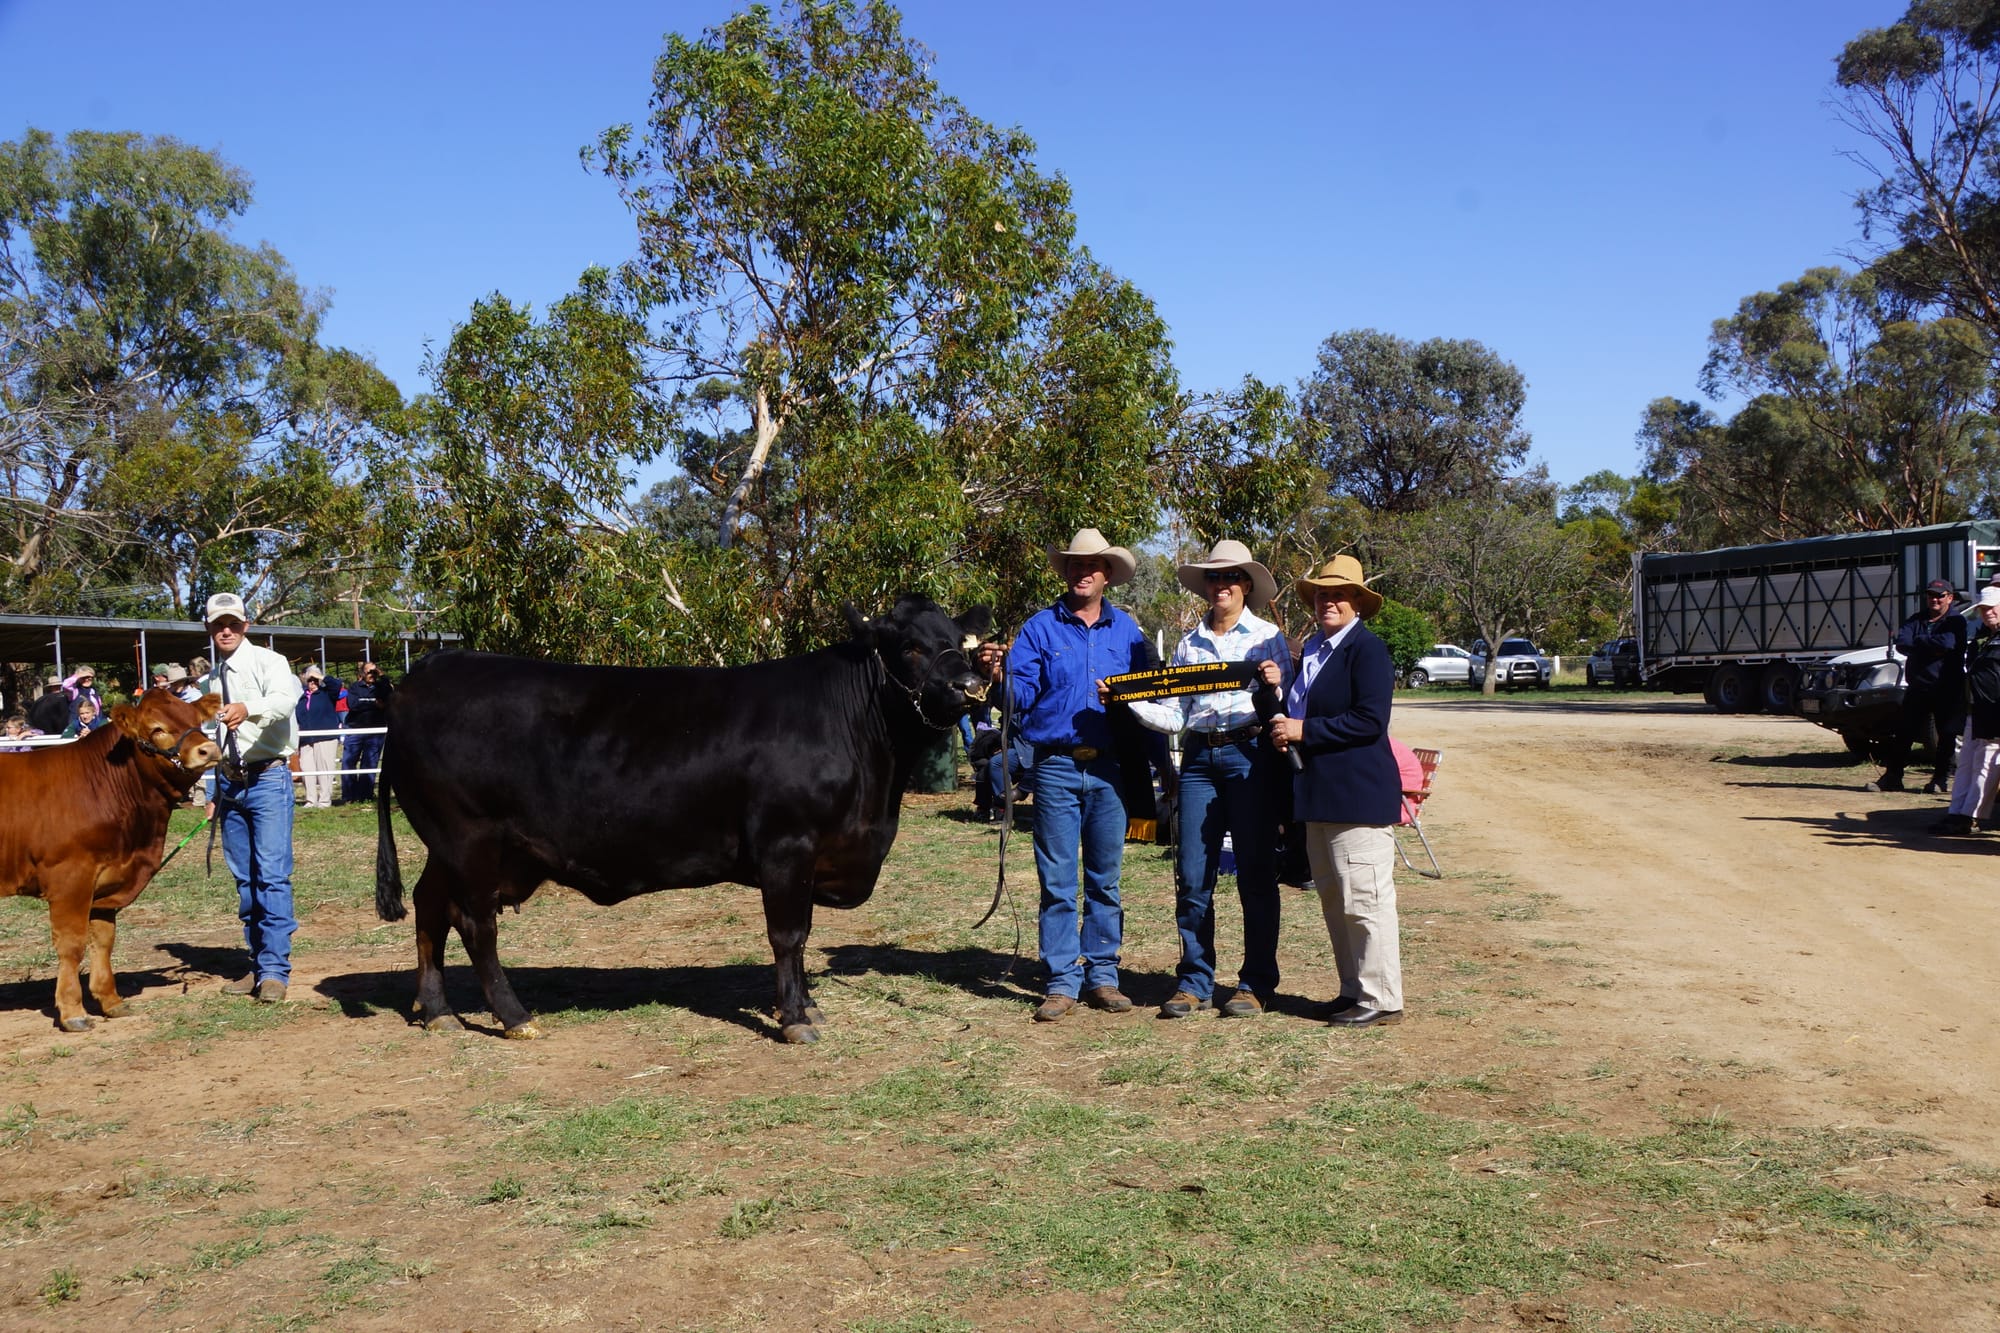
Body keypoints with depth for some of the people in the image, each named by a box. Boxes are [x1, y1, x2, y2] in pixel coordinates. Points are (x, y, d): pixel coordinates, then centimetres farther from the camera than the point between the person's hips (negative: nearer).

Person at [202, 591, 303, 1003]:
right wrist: (213, 794, 17)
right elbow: (212, 741, 20)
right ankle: (258, 965, 18)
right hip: (230, 783, 7)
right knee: (244, 879, 10)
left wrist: (248, 708, -45)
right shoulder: (210, 682, 15)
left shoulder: (268, 662, -4)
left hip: (268, 779, -7)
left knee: (272, 874, -11)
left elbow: (284, 699, -26)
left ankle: (275, 970, -8)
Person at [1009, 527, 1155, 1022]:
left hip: (1110, 768, 2)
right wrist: (998, 674, -21)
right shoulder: (1040, 628, 6)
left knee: (1105, 879, 8)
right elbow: (1019, 695, -2)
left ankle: (1102, 975, 17)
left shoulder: (1126, 630, 13)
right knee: (1057, 881, -1)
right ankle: (1061, 981, 6)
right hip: (1056, 767, -2)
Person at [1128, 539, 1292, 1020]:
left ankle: (1256, 985, 9)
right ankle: (1194, 982, 12)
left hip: (1250, 756, -3)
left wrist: (1273, 688, -21)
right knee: (1191, 878, 2)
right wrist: (1129, 701, -5)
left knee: (1255, 876, 0)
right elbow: (1174, 715, 9)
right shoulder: (1188, 644, 16)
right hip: (1199, 759, 3)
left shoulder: (1267, 637, 7)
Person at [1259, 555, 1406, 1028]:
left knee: (1364, 899, -6)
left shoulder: (1367, 649, -11)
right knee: (1333, 900, 14)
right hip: (1320, 794, 10)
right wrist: (1278, 691, 2)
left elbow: (1369, 721, -20)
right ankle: (1353, 990, 24)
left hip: (1358, 794, -9)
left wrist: (1304, 731, -18)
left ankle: (1381, 1000, 2)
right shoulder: (1311, 651, 17)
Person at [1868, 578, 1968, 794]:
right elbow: (1902, 643, -5)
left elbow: (1948, 643, -23)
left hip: (1947, 689, -4)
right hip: (1917, 686, 4)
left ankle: (1941, 779, 13)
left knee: (1947, 735, 3)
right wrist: (1932, 644, -15)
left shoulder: (1956, 621, -3)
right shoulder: (1916, 620, 11)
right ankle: (1892, 777, 11)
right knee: (1904, 732, 5)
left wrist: (1918, 641, -10)